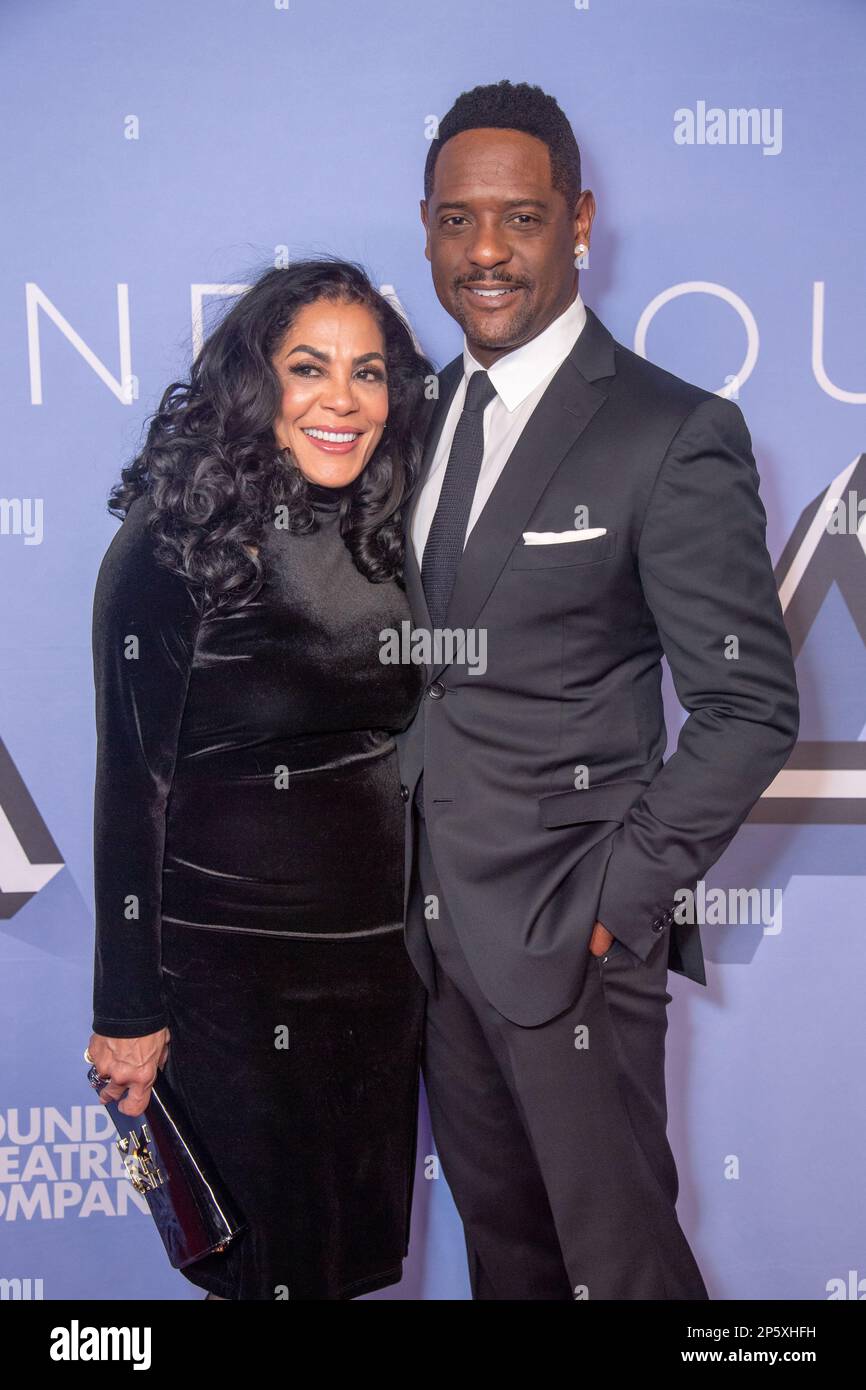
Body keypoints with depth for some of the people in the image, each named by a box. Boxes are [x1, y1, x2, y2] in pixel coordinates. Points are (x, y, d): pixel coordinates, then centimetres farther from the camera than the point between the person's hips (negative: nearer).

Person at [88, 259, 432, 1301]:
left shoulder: (391, 536, 4)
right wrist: (130, 1009, -9)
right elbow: (131, 786, -12)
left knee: (363, 1222, 20)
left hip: (383, 949, 6)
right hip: (233, 959, -5)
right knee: (263, 1241, 12)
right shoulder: (173, 547, -14)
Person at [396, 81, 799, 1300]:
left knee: (618, 1247, 10)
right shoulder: (430, 411, 8)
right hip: (434, 916, 6)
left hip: (567, 926, -6)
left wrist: (623, 895, -15)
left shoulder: (674, 435, -14)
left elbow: (750, 706, -12)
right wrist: (396, 854, 7)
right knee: (497, 1229, 22)